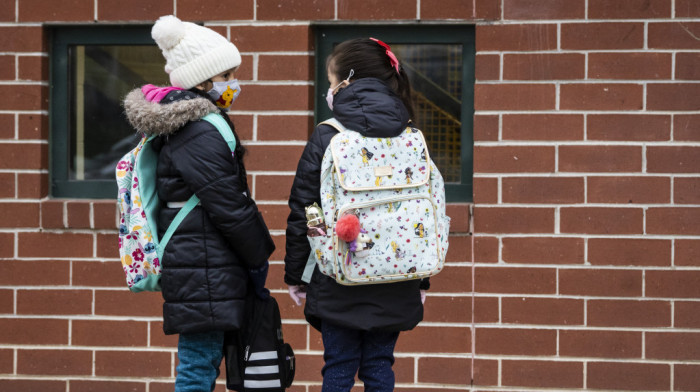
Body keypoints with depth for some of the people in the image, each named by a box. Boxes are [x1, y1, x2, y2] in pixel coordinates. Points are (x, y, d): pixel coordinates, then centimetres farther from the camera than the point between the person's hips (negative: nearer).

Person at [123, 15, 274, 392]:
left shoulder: (178, 125, 16)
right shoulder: (200, 133, -16)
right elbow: (228, 205, -16)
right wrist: (258, 257, -5)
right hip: (204, 271, -10)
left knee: (203, 361, 13)